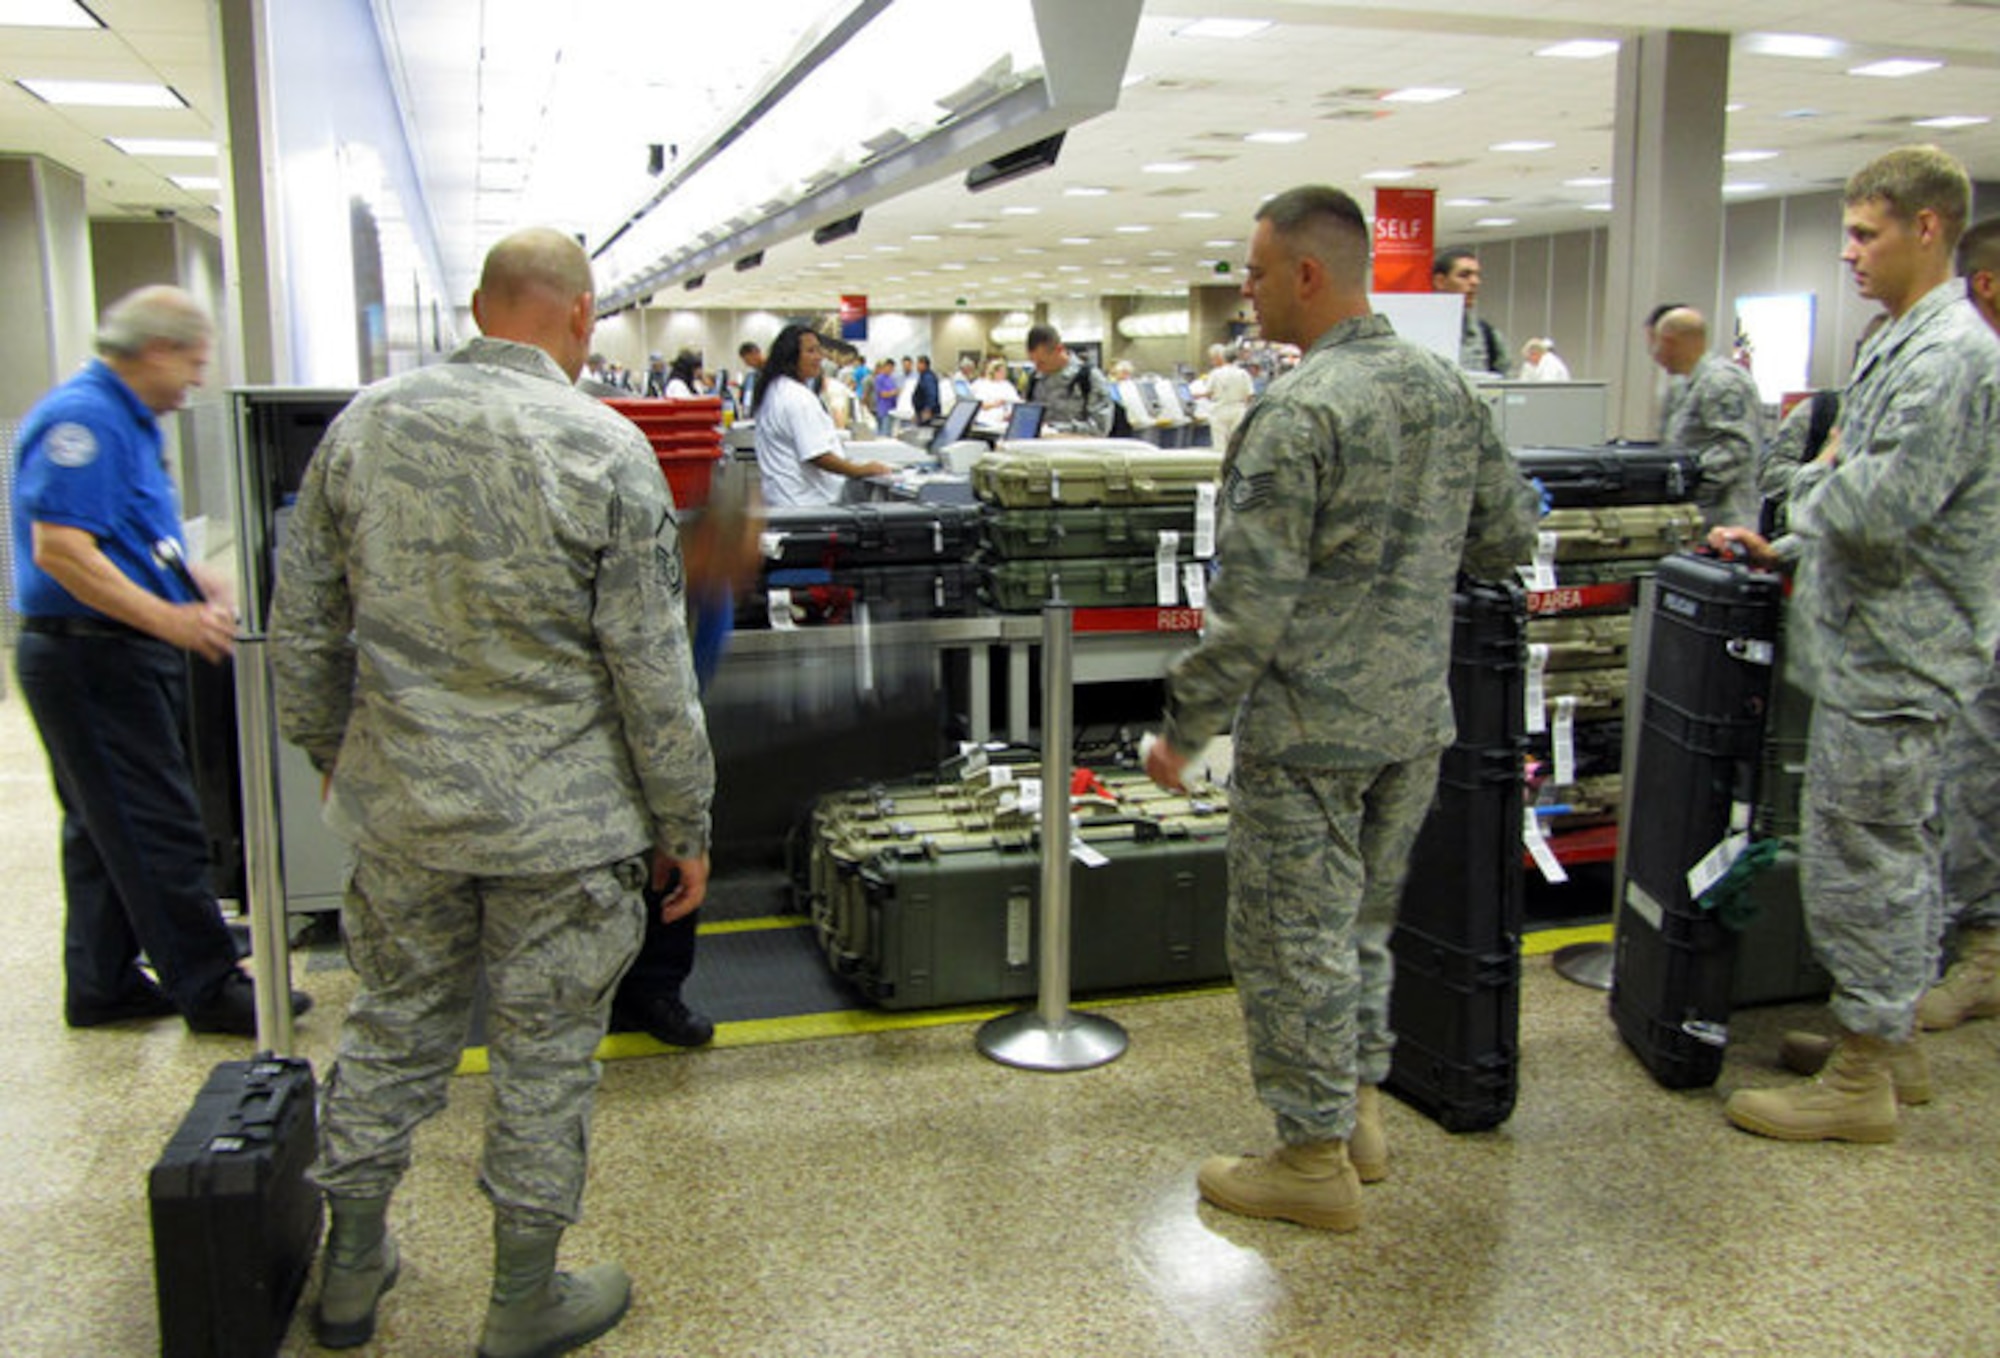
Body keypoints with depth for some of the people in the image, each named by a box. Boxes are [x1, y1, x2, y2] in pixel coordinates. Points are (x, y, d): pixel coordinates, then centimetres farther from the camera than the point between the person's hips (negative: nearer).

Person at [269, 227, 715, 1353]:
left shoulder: (364, 426, 1)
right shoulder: (603, 449, -13)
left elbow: (302, 632, 7)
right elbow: (652, 670, -12)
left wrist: (335, 757, 23)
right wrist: (685, 825, -2)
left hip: (399, 807, 5)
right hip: (561, 821, -4)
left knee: (394, 1030, 20)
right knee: (546, 1054, 10)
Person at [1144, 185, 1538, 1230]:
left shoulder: (1298, 413, -19)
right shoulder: (1450, 389, 5)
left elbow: (1253, 603, -21)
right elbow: (1509, 537, 12)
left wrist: (1186, 724, -12)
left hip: (1309, 729, -8)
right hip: (1416, 716, 8)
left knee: (1294, 940, 5)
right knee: (1364, 920, 21)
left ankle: (1315, 1160, 17)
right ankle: (1356, 1107, 35)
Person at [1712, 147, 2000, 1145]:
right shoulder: (1906, 344, 14)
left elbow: (1879, 510, -26)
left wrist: (1818, 475, -7)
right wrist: (1789, 550, 12)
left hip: (1890, 662, -11)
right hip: (1879, 650, 11)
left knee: (1861, 865, -2)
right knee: (1898, 855, 18)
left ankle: (1860, 1082, 9)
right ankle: (1889, 1039, 32)